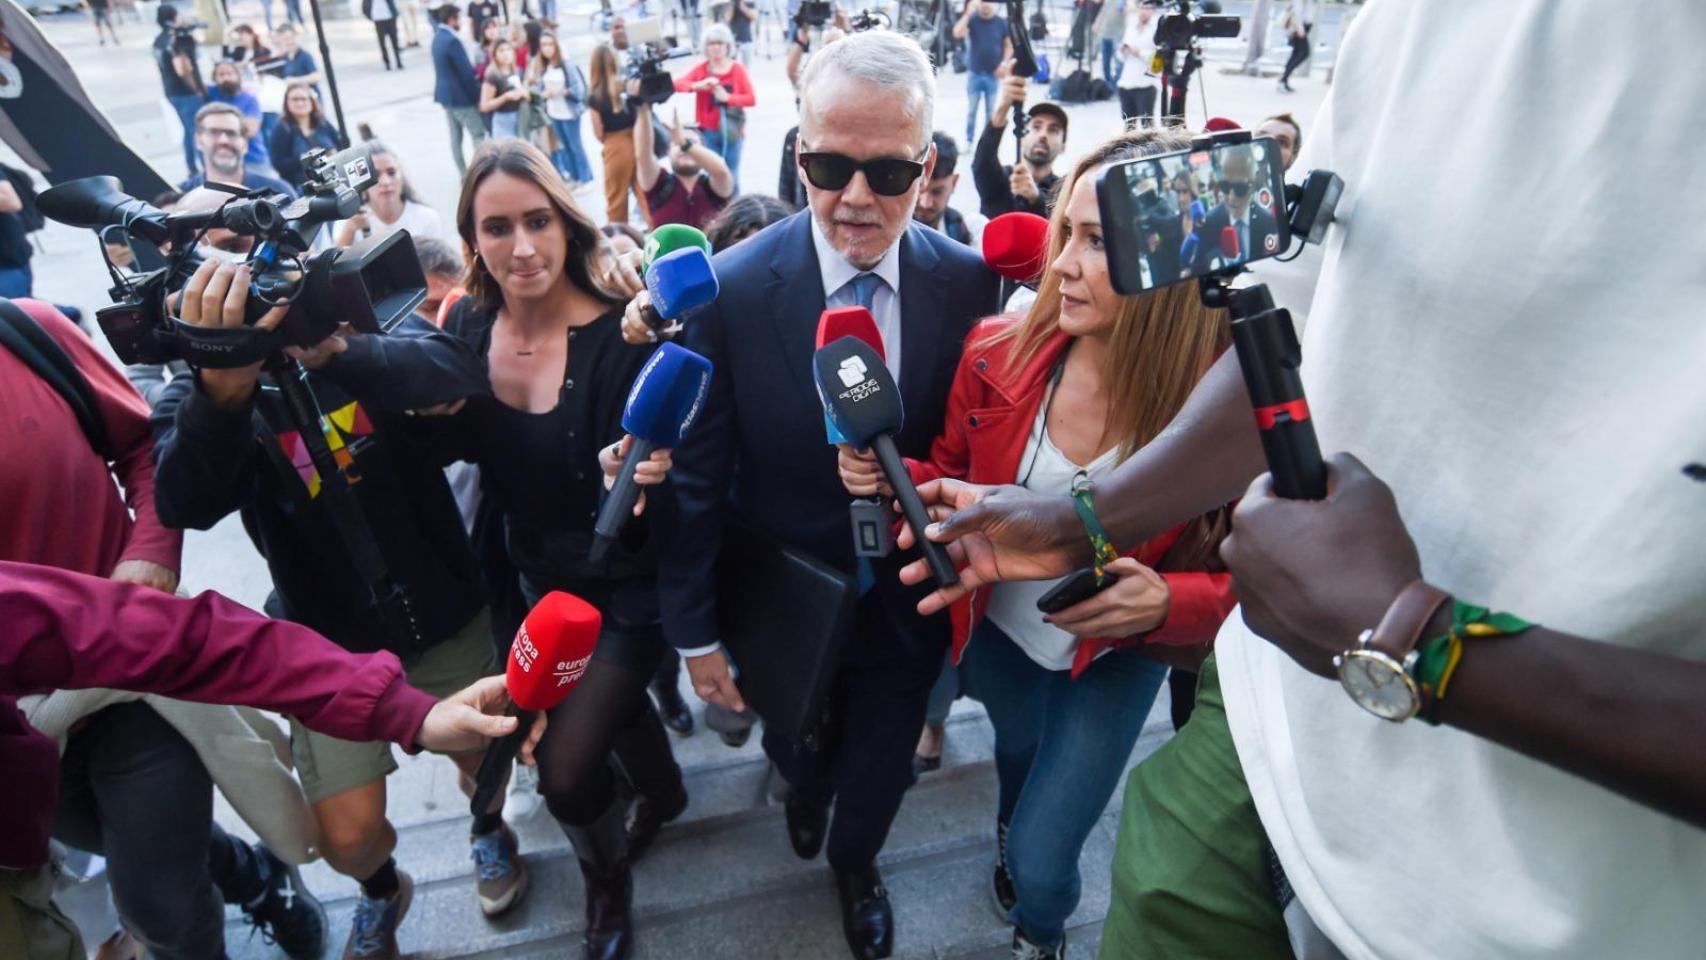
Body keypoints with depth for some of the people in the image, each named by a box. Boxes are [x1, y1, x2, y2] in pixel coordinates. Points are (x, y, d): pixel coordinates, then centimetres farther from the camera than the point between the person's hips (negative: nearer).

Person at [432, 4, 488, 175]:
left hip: (445, 93, 9)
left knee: (455, 136, 11)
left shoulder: (438, 38, 10)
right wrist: (476, 96, -12)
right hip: (460, 95, -9)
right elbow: (466, 72, -21)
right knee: (478, 134, -4)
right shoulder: (452, 40, -21)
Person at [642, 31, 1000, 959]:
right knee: (797, 744, 28)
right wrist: (693, 630, -9)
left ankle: (855, 863, 60)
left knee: (880, 761, 24)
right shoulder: (731, 289, -21)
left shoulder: (969, 283, -16)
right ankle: (806, 787, 67)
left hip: (908, 597, 1)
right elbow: (696, 475, -15)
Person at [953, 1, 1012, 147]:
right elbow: (957, 34, -19)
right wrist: (968, 13, -23)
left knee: (991, 110, 7)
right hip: (974, 73, -1)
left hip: (993, 74, 1)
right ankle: (969, 141, 15)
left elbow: (1009, 45, 7)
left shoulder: (1001, 22, 2)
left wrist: (1003, 63, -7)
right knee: (971, 110, 5)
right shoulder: (972, 19, -2)